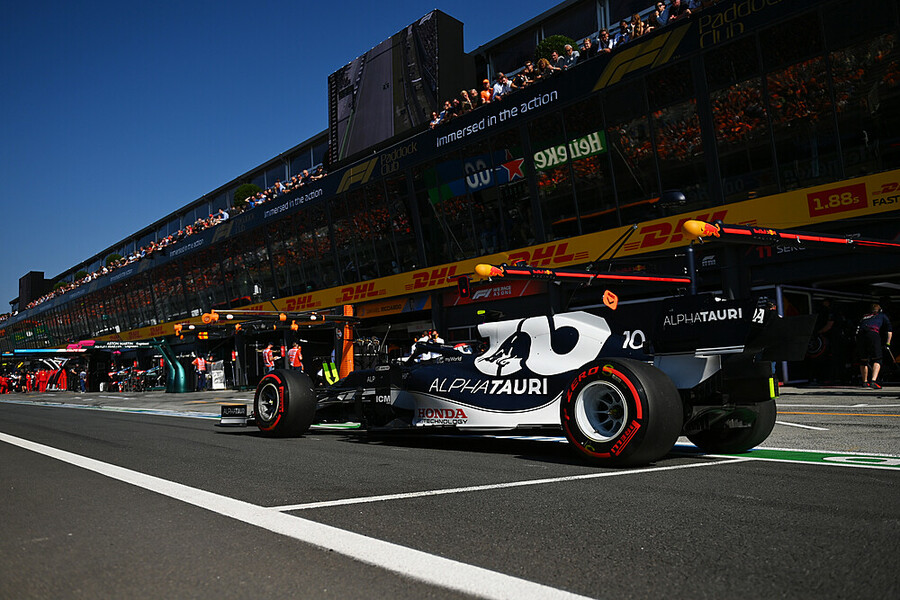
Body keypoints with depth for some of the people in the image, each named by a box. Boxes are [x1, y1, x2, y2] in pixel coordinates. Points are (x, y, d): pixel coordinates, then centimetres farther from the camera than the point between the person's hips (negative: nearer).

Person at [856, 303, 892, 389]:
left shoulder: (864, 316, 34)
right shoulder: (882, 315, 25)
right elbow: (889, 330, 13)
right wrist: (887, 343, 16)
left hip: (860, 335, 4)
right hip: (873, 334, -4)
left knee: (863, 360, 16)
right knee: (877, 359, -1)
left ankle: (865, 382, 27)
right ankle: (873, 381, -19)